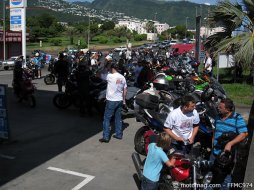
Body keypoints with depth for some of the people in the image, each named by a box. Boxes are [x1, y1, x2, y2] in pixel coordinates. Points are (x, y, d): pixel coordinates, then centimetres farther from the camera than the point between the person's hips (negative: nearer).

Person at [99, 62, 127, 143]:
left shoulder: (110, 76, -15)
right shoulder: (122, 77, 3)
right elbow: (125, 90, 9)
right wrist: (124, 100, 18)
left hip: (111, 101, -6)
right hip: (119, 100, 6)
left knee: (107, 118, 1)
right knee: (118, 118, 17)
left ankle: (106, 137, 1)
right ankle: (119, 134, 23)